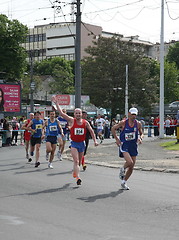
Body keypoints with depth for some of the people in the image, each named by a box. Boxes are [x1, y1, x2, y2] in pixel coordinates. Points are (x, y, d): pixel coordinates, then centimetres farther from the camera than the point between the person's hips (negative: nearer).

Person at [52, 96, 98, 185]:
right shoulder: (72, 120, -7)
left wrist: (95, 140, 3)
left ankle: (74, 172, 42)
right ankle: (78, 178, -20)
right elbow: (61, 113, -12)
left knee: (79, 162, 17)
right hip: (74, 143, -3)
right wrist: (56, 103, -16)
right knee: (76, 161, -14)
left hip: (82, 143, 4)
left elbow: (91, 131, 10)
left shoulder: (85, 122, 0)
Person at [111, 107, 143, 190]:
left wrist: (140, 138, -10)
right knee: (130, 162, -25)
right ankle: (123, 169, 11)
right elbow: (113, 128, 3)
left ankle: (124, 182, 24)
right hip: (124, 145, -4)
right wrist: (117, 139, -2)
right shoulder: (123, 123, -8)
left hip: (133, 146, 4)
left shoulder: (138, 124, 0)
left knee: (131, 167, 5)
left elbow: (141, 133, 12)